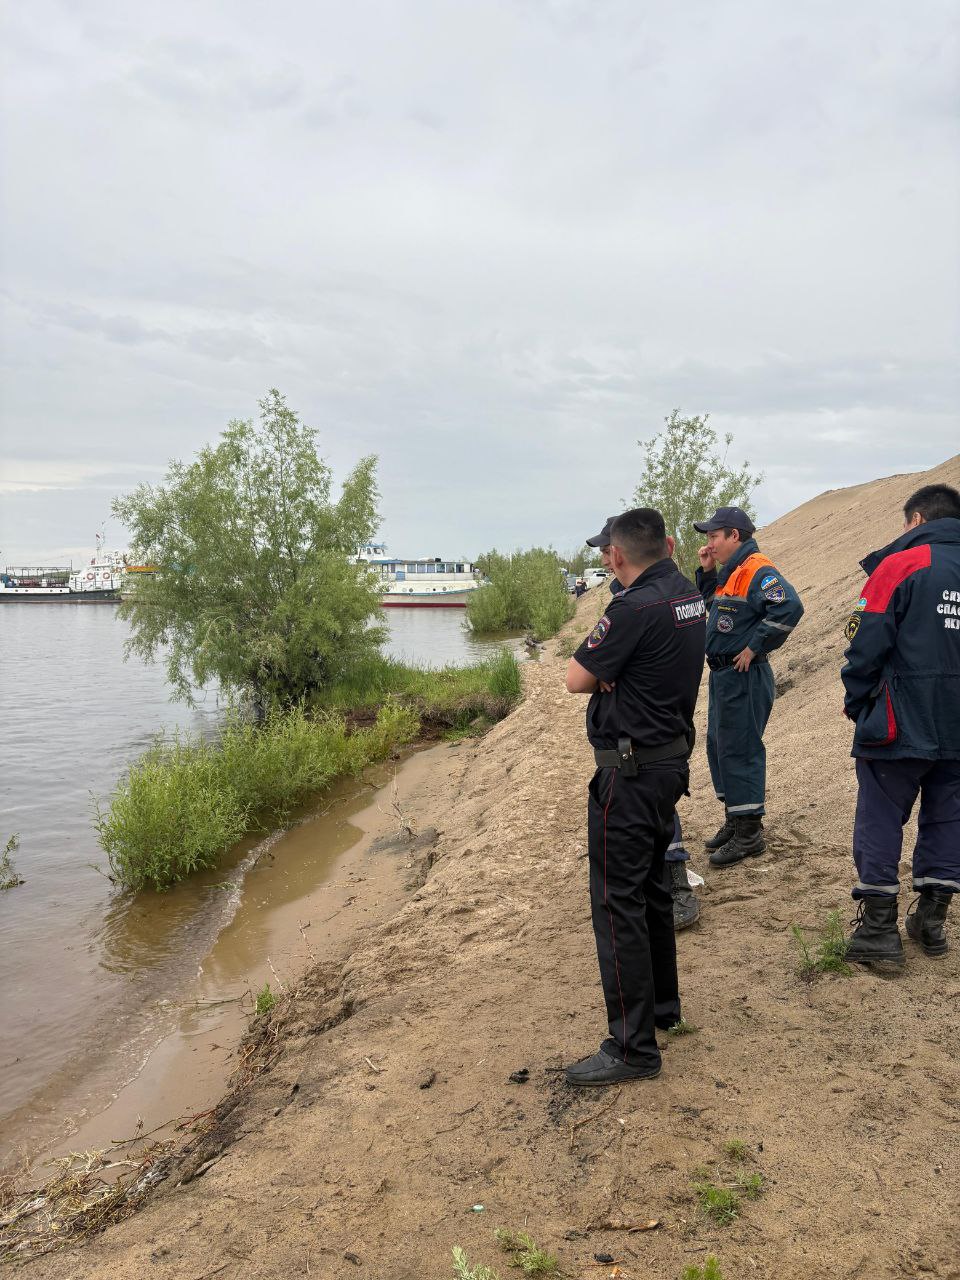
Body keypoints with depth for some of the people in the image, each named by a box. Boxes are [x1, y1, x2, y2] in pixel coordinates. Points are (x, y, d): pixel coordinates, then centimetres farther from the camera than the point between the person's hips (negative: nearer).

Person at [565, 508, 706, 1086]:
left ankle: (633, 1047, 6)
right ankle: (662, 1005, 36)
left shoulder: (635, 606, -22)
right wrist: (613, 670, -5)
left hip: (631, 771, -9)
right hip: (673, 759, 9)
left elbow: (578, 679, -17)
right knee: (651, 887, 21)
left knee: (618, 902, -2)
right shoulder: (692, 596, 6)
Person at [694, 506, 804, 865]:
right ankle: (734, 821, 30)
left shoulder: (757, 570, -18)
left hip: (744, 678, -11)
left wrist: (754, 647, -24)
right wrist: (707, 571, 11)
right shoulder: (729, 572, 13)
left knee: (739, 751, -4)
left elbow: (789, 607, -31)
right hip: (723, 674, 11)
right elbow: (712, 603, 28)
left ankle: (749, 833, 6)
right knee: (718, 746, 17)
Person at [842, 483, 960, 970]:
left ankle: (878, 931, 5)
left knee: (879, 821, 2)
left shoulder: (900, 565, -11)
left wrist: (856, 703, 0)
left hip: (900, 724, -6)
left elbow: (867, 646, -13)